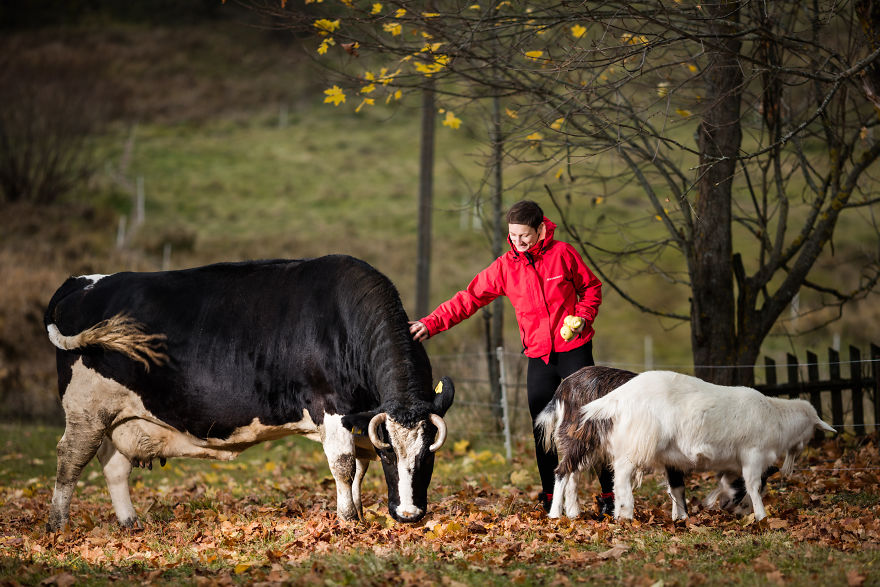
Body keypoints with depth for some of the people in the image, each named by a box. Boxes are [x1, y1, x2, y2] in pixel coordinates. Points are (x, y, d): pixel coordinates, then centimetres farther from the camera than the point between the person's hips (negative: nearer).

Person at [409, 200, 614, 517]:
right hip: (539, 356, 3)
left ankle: (609, 494, 1)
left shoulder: (562, 254, -5)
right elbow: (469, 298, -1)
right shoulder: (506, 266, 1)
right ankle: (551, 499, 12)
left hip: (574, 349, -3)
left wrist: (584, 317, -11)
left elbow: (592, 288, 8)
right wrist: (431, 323, -10)